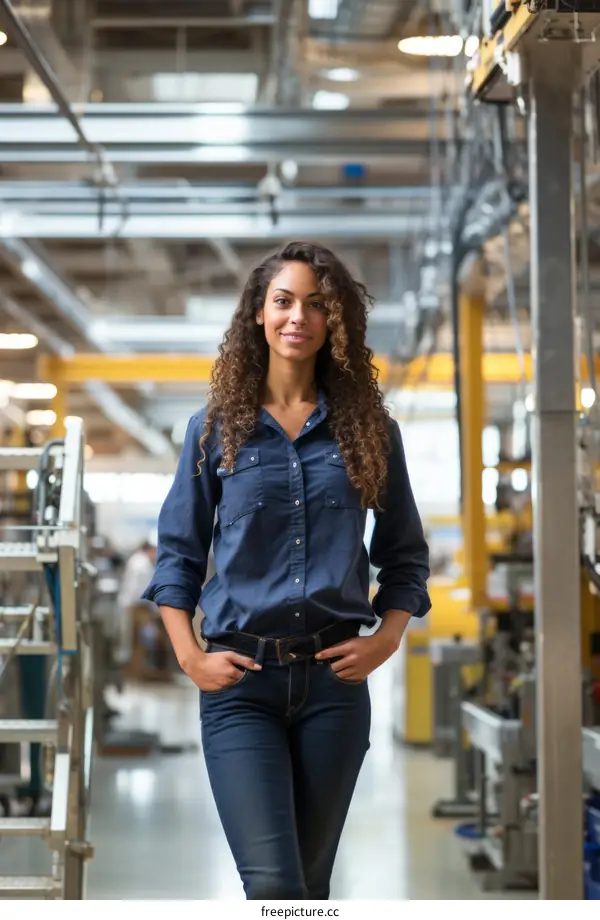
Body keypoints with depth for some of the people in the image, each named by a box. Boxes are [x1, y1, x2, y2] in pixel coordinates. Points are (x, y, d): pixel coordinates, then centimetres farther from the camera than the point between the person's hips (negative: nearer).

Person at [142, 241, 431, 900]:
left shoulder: (367, 428, 7)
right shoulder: (216, 428, 4)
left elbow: (405, 555, 12)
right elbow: (177, 553, 8)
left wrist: (386, 640, -3)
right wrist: (189, 657, -3)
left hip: (335, 677, 2)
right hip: (240, 678, -1)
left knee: (310, 879, 9)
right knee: (272, 883, -15)